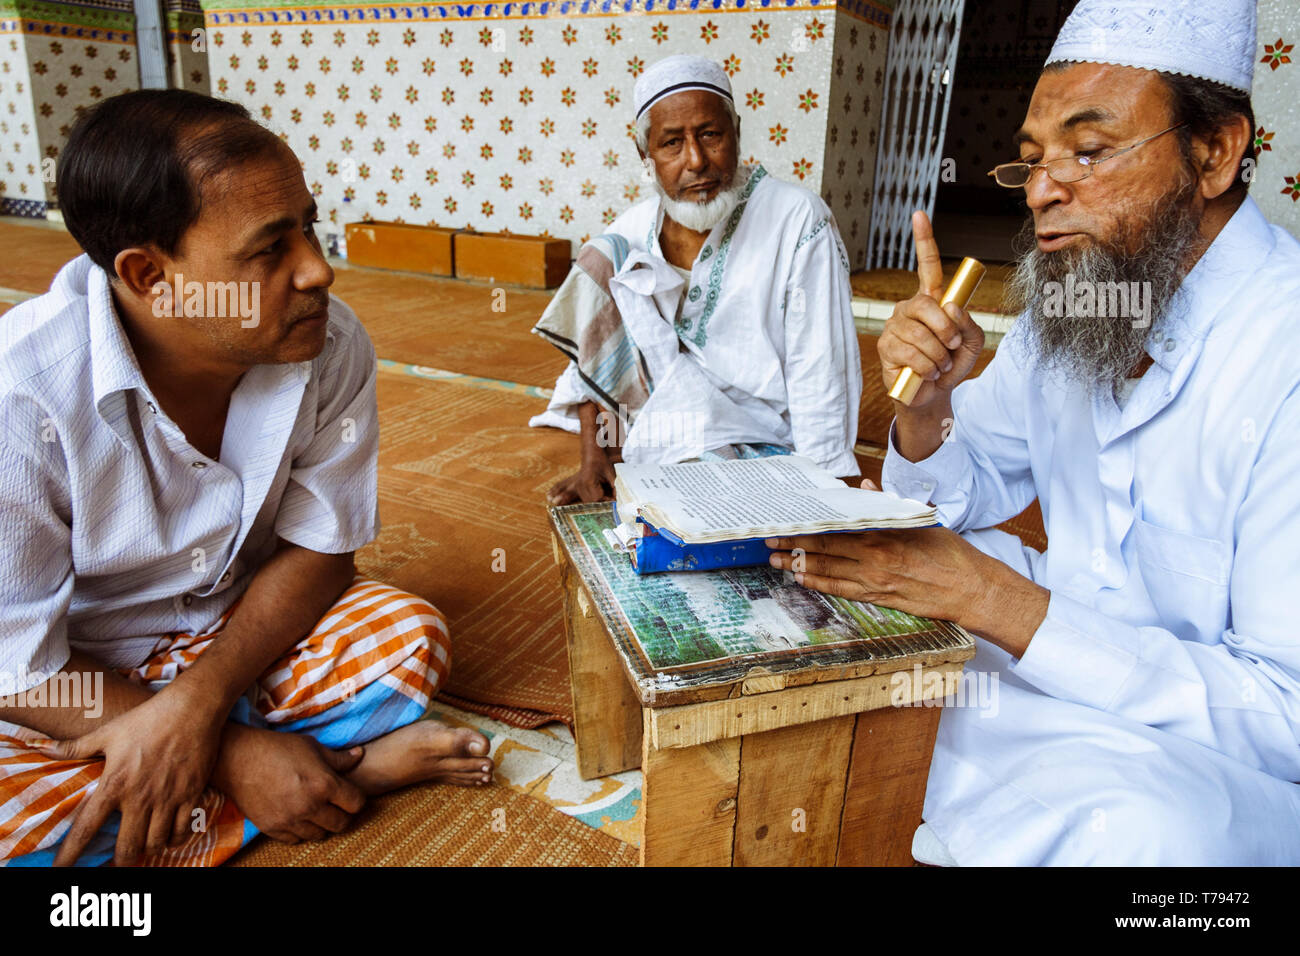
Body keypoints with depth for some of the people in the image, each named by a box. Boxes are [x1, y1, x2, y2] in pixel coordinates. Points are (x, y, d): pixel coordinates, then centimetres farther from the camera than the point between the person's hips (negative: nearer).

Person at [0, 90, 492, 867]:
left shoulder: (332, 345, -18)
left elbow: (319, 545, -10)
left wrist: (193, 702, -24)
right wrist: (232, 753, -26)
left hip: (240, 631, 1)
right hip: (71, 677, 0)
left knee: (410, 637, -21)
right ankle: (355, 762, -17)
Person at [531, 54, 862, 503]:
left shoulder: (798, 219, -14)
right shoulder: (633, 229, -1)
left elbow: (823, 385, -16)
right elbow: (595, 347, 2)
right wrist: (593, 459, -9)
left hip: (764, 450, -3)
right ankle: (610, 449, -7)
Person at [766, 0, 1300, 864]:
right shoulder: (1070, 295, -2)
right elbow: (960, 498, 5)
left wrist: (987, 596, -31)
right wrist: (926, 403, -17)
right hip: (1083, 642, 7)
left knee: (1128, 822, -37)